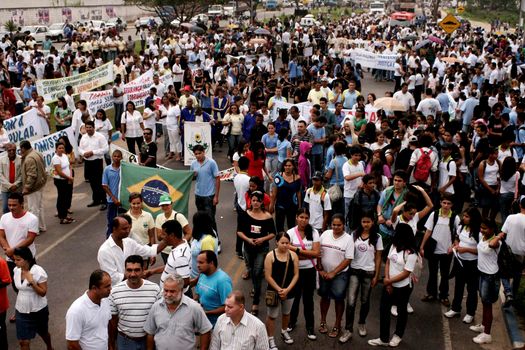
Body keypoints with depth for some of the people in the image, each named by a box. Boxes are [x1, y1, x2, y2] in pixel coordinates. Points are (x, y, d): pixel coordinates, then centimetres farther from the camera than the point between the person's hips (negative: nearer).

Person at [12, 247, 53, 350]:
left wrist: (32, 282, -34)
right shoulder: (16, 270, -7)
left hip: (38, 310, -3)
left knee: (43, 333, 23)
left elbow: (43, 293, -21)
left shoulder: (38, 271, -23)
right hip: (21, 311, 4)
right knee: (23, 341, 1)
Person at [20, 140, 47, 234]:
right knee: (40, 207, 19)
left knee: (33, 208, -2)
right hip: (40, 184, 10)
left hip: (34, 186, -10)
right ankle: (42, 226, 30)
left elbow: (31, 175, -27)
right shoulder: (37, 154, 8)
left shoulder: (29, 159, -23)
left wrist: (27, 187, -24)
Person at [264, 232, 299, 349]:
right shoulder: (270, 256, -14)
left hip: (289, 291, 3)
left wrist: (287, 289, -13)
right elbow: (268, 276, -13)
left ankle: (284, 332, 46)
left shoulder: (293, 255, -6)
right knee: (272, 316, 5)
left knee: (286, 313, 22)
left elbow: (296, 275, -5)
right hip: (273, 291, -3)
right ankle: (270, 339, 20)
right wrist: (279, 289, -16)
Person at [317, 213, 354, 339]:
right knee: (325, 296, 14)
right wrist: (320, 270, -4)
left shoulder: (348, 239, -12)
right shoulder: (325, 234, -3)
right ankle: (323, 322, 31)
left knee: (338, 298, -1)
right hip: (324, 273, 3)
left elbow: (348, 260, -14)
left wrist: (333, 273, -15)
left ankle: (337, 326, 14)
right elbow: (318, 253, 1)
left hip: (340, 274, -3)